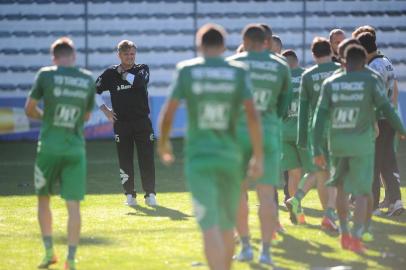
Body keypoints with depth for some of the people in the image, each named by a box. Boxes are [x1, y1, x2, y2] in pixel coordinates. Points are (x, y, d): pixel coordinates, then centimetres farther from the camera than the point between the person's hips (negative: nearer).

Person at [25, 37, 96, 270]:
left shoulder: (46, 75, -5)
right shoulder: (88, 80, 4)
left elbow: (30, 109, 1)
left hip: (49, 147, -1)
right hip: (76, 148, 1)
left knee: (43, 198, 16)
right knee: (73, 204, 1)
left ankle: (49, 251, 13)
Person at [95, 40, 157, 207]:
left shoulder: (142, 69, 4)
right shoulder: (111, 73, 5)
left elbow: (139, 82, -18)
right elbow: (94, 91, 11)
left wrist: (124, 73, -8)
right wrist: (104, 109, 3)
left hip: (142, 121, -1)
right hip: (121, 123, 1)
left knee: (147, 159, -5)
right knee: (125, 160, 2)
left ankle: (150, 194, -3)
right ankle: (130, 195, 9)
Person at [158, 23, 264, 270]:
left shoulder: (187, 71, -1)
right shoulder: (238, 72, 1)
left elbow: (168, 113, -4)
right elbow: (252, 115, -8)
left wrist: (163, 142, 13)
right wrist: (258, 156, -3)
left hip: (198, 158, -2)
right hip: (230, 157, 2)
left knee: (210, 226, -9)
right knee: (227, 226, 17)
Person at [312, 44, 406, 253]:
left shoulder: (330, 83, 4)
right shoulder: (371, 81, -3)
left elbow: (320, 116, 0)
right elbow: (386, 109, -5)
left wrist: (317, 149, 1)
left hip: (337, 142, 3)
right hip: (362, 142, -3)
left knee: (341, 187, 20)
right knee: (361, 192, 2)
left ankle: (344, 233, 19)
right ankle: (356, 237, -8)